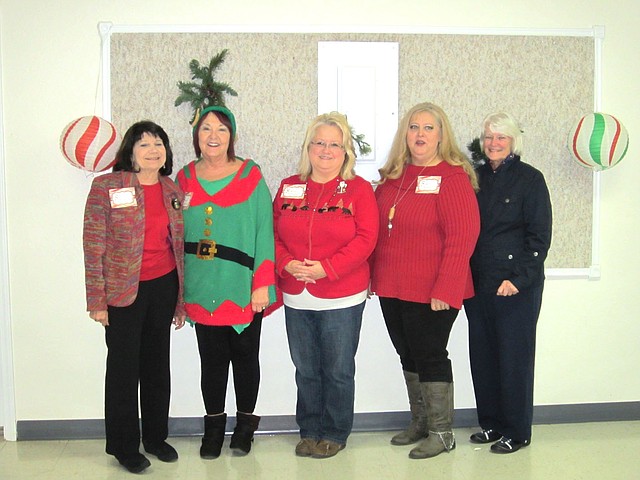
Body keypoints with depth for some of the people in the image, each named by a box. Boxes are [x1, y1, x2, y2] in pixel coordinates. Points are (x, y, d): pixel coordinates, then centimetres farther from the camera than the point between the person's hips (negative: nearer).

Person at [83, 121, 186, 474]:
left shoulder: (173, 191, 7)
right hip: (124, 291, -4)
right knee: (123, 367, 6)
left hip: (164, 287, 4)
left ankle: (156, 436, 31)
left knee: (158, 364, 14)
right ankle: (124, 446, 21)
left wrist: (181, 299, 11)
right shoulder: (106, 187, -8)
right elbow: (93, 246, -9)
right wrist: (97, 301, -11)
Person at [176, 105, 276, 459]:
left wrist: (262, 283, -12)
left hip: (243, 289, -2)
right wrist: (178, 285, 6)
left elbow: (264, 231, -6)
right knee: (211, 359, 9)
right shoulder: (185, 178, 6)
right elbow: (176, 232, 10)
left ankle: (245, 424, 28)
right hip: (203, 289, 2)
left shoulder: (250, 175, -3)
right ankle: (213, 426, 26)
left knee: (245, 356, 10)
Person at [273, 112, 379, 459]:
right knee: (306, 370, 13)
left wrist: (327, 268, -20)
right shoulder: (288, 188, 8)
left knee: (338, 371, 7)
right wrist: (286, 263, -12)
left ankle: (335, 434, 25)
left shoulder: (358, 188, -3)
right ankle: (309, 431, 29)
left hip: (342, 299, -3)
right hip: (296, 298, 3)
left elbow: (366, 238, -12)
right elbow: (273, 234, 7)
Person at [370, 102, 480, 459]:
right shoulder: (391, 177, 10)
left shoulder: (452, 177, -10)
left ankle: (441, 432, 18)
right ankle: (420, 423, 32)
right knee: (409, 357, 16)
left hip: (430, 293, -7)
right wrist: (373, 275, 11)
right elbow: (376, 232, 16)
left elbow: (462, 238, -17)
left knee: (430, 357, 2)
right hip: (392, 289, 7)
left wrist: (444, 291, -20)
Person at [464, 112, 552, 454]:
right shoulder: (475, 178, 11)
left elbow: (539, 236, -7)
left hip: (517, 285, -5)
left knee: (514, 355, 1)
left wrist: (518, 278, -15)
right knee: (482, 354, 10)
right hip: (477, 282, 5)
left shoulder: (530, 179, -3)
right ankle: (490, 422, 26)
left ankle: (516, 432, 14)